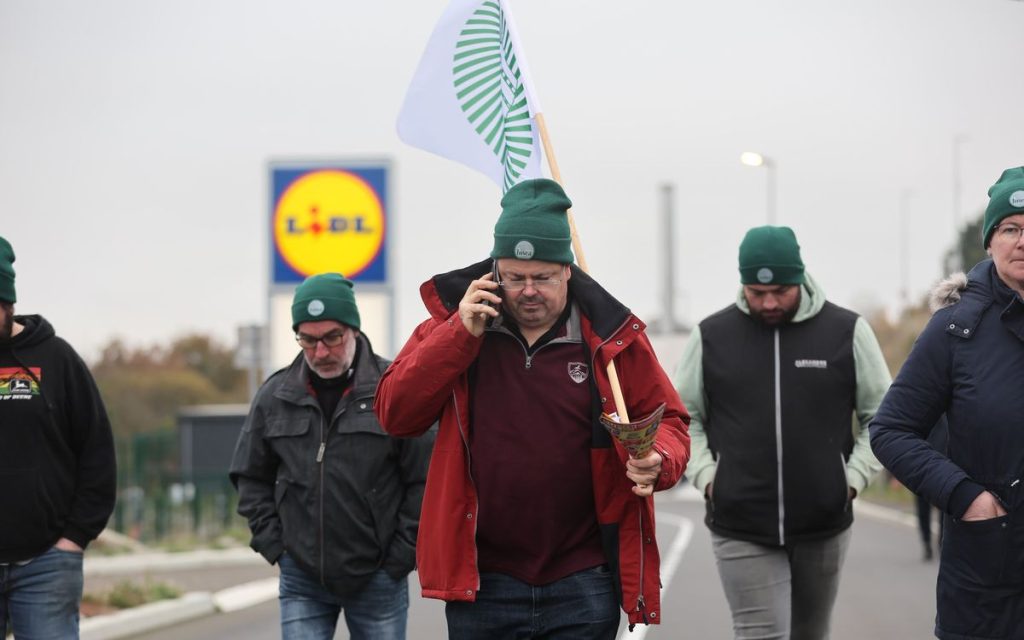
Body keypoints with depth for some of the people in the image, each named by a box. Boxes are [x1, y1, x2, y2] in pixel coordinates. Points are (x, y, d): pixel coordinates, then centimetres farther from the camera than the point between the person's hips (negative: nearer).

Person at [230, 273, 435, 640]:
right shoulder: (275, 396, 3)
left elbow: (424, 481, -6)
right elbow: (252, 477, 14)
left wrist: (400, 556, -7)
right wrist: (274, 545, 5)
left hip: (377, 579, -2)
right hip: (302, 582, 2)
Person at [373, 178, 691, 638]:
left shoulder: (611, 338, 1)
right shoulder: (452, 325, 4)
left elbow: (667, 422, 9)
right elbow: (394, 414, -4)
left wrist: (658, 460, -15)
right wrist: (461, 333, -11)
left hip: (582, 585, -1)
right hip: (480, 585, 1)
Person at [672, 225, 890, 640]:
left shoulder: (846, 331, 1)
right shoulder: (712, 336, 2)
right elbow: (680, 416, 12)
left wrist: (854, 476, -2)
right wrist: (705, 475, -1)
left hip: (823, 527, 1)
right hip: (741, 530, -1)